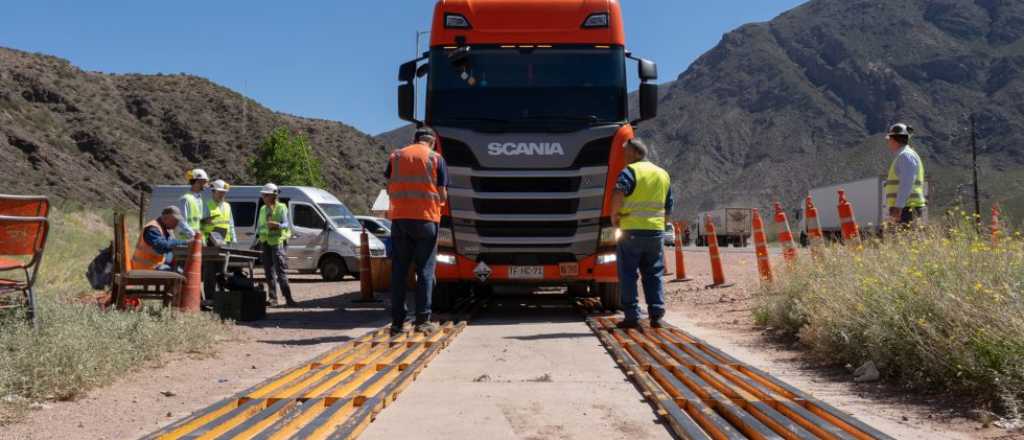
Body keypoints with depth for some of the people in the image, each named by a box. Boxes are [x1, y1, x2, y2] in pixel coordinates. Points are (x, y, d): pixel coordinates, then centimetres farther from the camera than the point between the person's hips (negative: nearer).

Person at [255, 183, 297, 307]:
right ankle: (273, 298, 15)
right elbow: (259, 225, 23)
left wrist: (277, 225, -34)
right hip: (265, 244, 7)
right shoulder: (263, 209, 15)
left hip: (278, 242, -7)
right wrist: (258, 236, 7)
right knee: (269, 272, 8)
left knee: (280, 272, -12)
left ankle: (288, 299, -13)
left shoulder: (281, 208, -5)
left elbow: (286, 224, -14)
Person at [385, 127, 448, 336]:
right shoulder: (436, 158, 2)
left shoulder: (396, 156, 11)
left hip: (399, 218, 3)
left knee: (399, 270, 6)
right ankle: (422, 320, -2)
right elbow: (442, 195, 1)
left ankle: (397, 321, 5)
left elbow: (389, 189, 12)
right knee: (425, 270, 2)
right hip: (426, 219, -3)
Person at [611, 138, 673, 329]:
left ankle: (632, 316, 2)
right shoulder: (663, 174, 17)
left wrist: (614, 216, -9)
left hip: (632, 230, -5)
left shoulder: (629, 172, -5)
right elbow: (668, 209, 19)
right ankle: (656, 315, 8)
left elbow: (618, 195, -23)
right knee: (654, 274, 12)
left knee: (628, 274, 3)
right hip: (656, 231, 5)